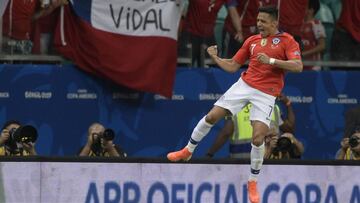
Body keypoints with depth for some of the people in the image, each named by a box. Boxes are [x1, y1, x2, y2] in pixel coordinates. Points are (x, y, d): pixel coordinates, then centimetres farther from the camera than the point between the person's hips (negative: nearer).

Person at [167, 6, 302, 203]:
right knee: (212, 116, -2)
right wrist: (215, 58, 2)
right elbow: (232, 66, 16)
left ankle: (253, 182, 6)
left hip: (266, 94, -4)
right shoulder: (251, 41, 11)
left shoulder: (286, 40, -3)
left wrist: (271, 61, -24)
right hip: (244, 84, 4)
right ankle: (188, 150, 21)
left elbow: (298, 66, -16)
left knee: (258, 137, -14)